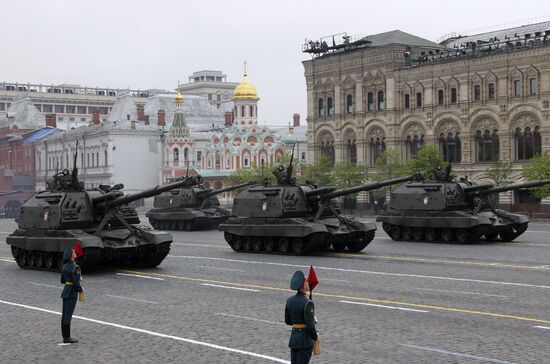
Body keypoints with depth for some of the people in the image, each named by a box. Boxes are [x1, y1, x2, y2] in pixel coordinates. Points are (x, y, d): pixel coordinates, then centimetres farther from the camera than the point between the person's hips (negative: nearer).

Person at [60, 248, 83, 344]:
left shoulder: (65, 266, 8)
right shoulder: (75, 267, -19)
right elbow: (76, 283, -20)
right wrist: (80, 289, -2)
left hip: (65, 290, 9)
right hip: (72, 292, -9)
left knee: (65, 315, 10)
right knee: (68, 315, -6)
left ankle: (65, 336, 16)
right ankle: (67, 338, -3)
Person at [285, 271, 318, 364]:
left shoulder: (290, 300, 3)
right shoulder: (307, 303, -19)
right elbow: (310, 325, -20)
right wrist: (315, 336, -4)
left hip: (293, 338, 7)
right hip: (305, 340, -7)